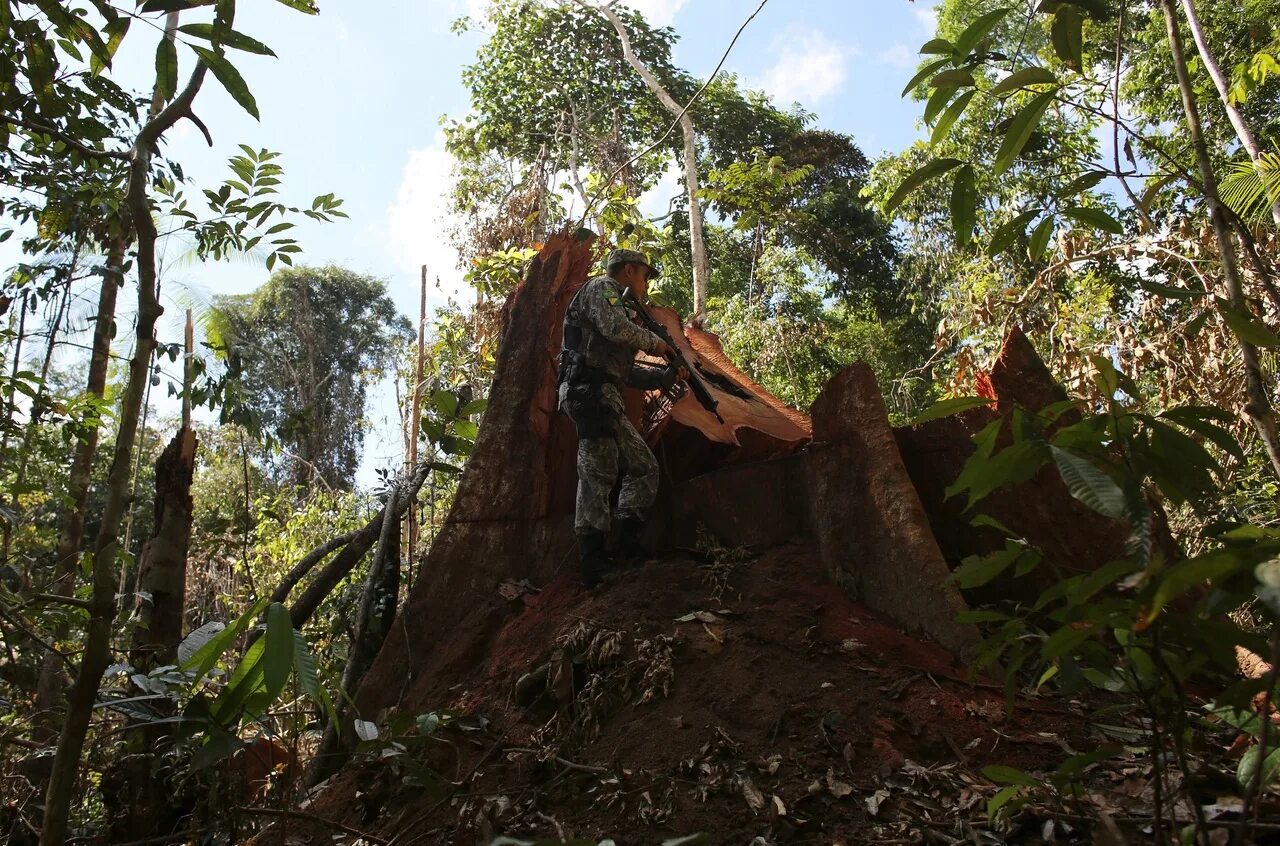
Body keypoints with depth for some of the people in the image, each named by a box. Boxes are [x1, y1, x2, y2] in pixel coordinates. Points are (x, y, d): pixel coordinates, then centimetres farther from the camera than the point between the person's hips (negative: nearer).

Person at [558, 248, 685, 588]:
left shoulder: (619, 305, 32)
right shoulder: (601, 288, 4)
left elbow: (628, 372, 29)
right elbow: (616, 328, -17)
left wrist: (667, 375, 19)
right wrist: (653, 341, -1)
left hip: (605, 398, 10)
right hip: (590, 390, -10)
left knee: (644, 468, 8)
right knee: (598, 474, -15)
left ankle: (626, 550, 4)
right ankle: (594, 565, -16)